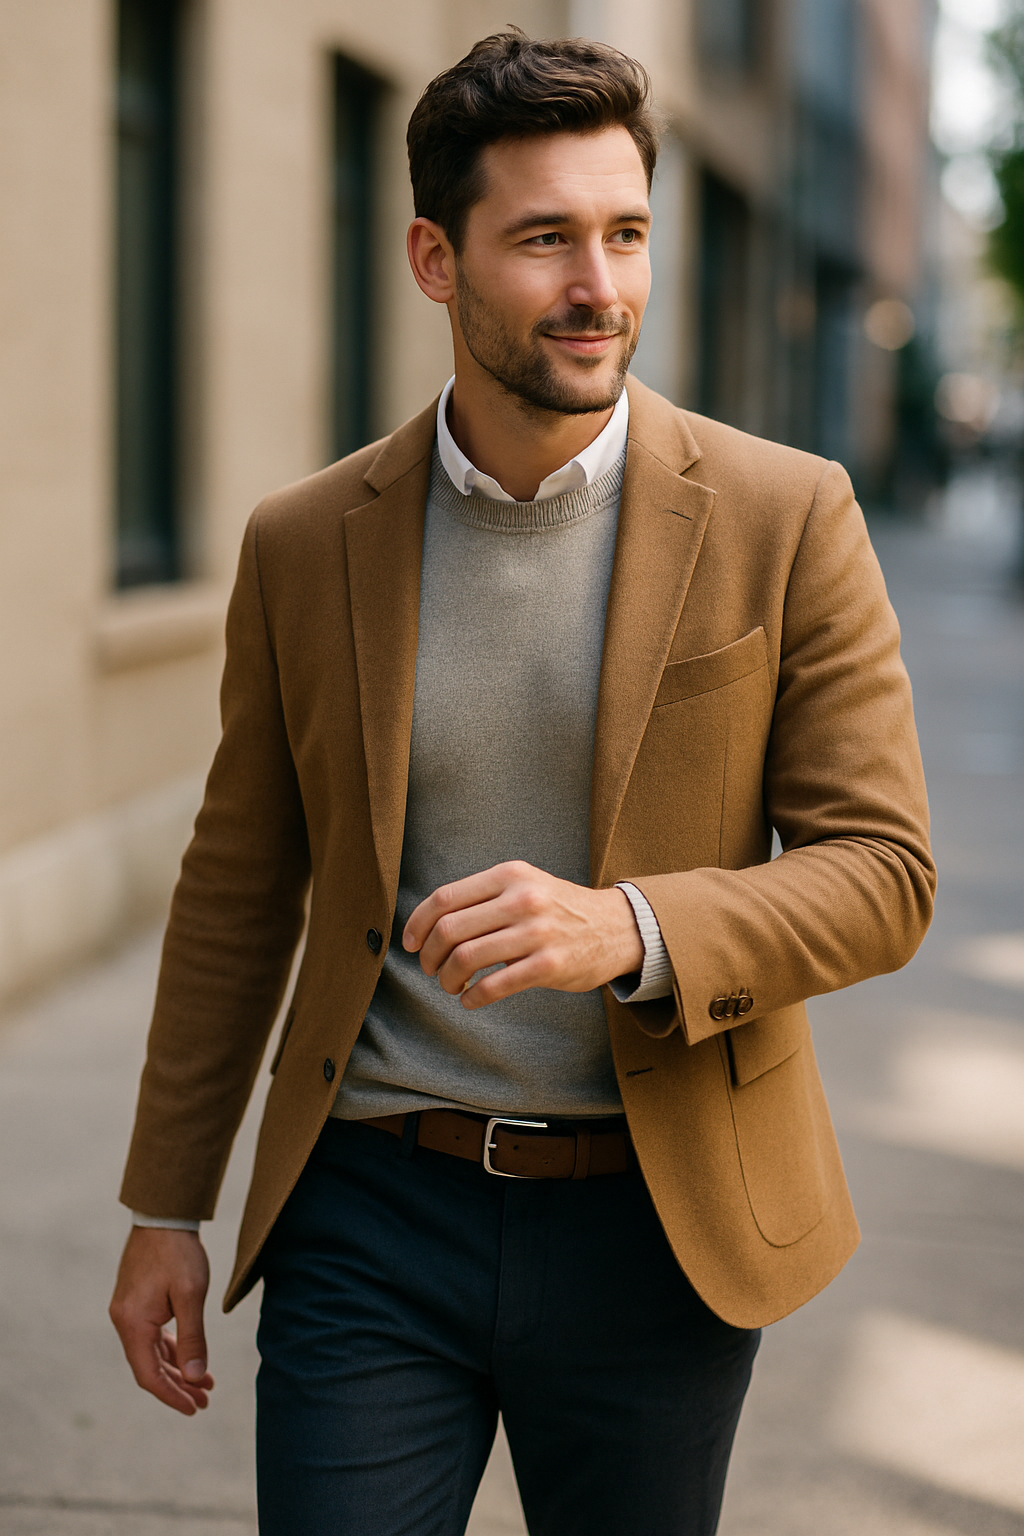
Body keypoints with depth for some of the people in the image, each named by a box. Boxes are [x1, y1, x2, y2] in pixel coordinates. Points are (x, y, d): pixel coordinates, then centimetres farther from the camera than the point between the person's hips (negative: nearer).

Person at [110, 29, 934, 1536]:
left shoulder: (786, 518, -7)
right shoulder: (305, 543, 0)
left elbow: (883, 873, -8)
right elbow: (238, 890, 8)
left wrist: (626, 929, -26)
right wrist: (165, 1207, 9)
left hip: (657, 1232, 0)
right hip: (372, 1216, 1)